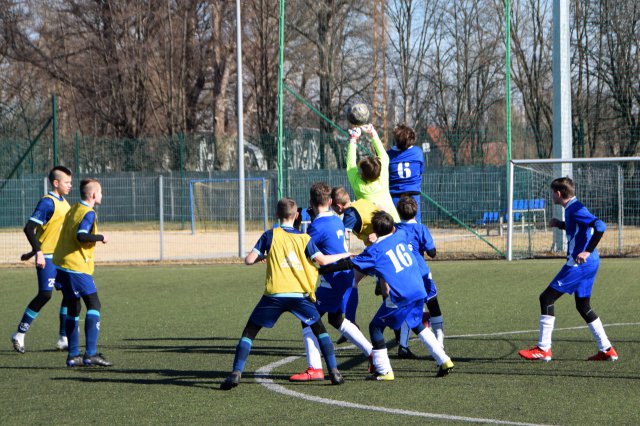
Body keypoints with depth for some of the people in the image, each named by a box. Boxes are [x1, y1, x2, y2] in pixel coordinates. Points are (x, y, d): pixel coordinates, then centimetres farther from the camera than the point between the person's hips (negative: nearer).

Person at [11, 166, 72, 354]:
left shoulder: (63, 203, 14)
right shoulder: (47, 202, -13)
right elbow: (29, 228, -20)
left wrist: (34, 251, 21)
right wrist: (38, 252, -27)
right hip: (47, 258, -9)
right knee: (45, 294, -11)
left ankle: (63, 338, 10)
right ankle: (19, 334, 0)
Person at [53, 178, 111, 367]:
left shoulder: (73, 209, 15)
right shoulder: (88, 213, -12)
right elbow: (81, 236, -24)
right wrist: (101, 237, -13)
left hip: (61, 264, 9)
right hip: (77, 266, -9)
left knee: (73, 308, 13)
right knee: (93, 304, -8)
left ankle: (73, 355, 13)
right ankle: (90, 353, -17)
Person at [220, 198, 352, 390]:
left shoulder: (270, 235, 5)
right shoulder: (304, 238, 9)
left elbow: (249, 260, 0)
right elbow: (323, 260, 2)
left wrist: (262, 257, 23)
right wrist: (344, 255, 19)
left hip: (274, 294, -1)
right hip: (300, 294, 1)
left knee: (249, 331, 10)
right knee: (319, 329, 19)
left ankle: (236, 373, -5)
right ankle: (334, 372, 7)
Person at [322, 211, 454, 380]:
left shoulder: (374, 250, -3)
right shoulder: (400, 235, 12)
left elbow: (349, 263, -6)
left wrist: (322, 269, 1)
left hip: (399, 296, -6)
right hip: (419, 290, 6)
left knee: (376, 326, 7)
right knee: (417, 325, 27)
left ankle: (384, 371, 2)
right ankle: (444, 361, 23)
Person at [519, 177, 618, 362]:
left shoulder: (575, 210, -15)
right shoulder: (572, 209, 14)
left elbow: (600, 226, -26)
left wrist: (588, 251, -27)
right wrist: (560, 224, 19)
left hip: (579, 263, -10)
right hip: (589, 264, 10)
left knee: (546, 298, -6)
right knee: (583, 306, 18)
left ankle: (543, 349, -5)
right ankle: (607, 350, 16)